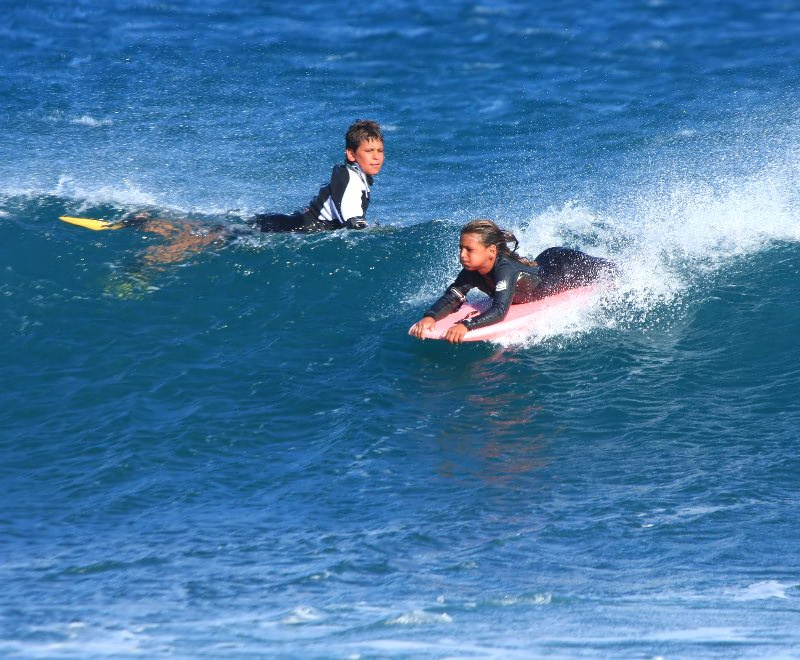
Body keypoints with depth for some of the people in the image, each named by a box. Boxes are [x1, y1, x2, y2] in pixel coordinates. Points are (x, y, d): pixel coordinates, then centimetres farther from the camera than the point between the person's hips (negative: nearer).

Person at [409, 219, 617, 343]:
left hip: (565, 266, -7)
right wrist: (430, 317, -48)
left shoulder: (506, 269, -45)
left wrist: (466, 325, -67)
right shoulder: (471, 273, -24)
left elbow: (499, 311, -54)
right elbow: (451, 299, -27)